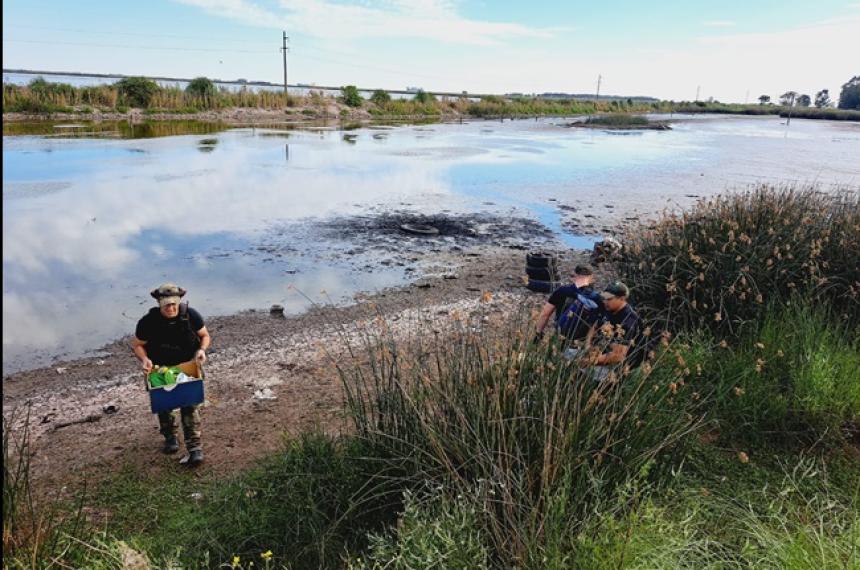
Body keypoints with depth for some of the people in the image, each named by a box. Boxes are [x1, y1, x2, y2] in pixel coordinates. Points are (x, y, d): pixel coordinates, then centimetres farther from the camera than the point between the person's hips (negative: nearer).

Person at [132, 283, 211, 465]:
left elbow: (205, 335, -2)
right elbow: (136, 344, -5)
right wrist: (144, 359, -25)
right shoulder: (148, 322, -21)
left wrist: (201, 350, -22)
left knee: (189, 405, -10)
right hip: (160, 368, 1)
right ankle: (170, 437, 40)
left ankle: (194, 447, -6)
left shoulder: (190, 315, -19)